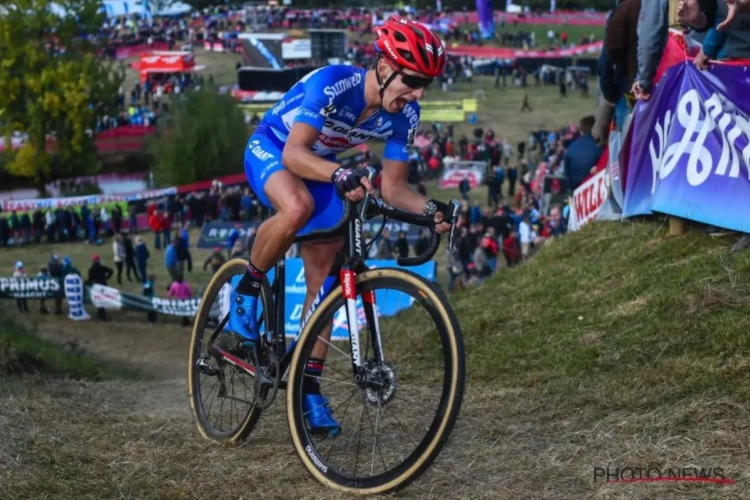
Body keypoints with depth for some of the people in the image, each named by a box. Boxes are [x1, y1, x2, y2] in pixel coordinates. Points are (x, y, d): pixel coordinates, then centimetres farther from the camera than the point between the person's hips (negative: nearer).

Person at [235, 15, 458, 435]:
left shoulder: (404, 115, -17)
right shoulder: (332, 84, -34)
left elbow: (394, 187, -11)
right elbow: (294, 154, -41)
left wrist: (430, 209, -31)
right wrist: (340, 174, -59)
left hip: (320, 169, 6)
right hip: (271, 150, -6)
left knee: (326, 278, -1)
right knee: (298, 207, -40)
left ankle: (309, 386, 8)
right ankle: (248, 287, -14)